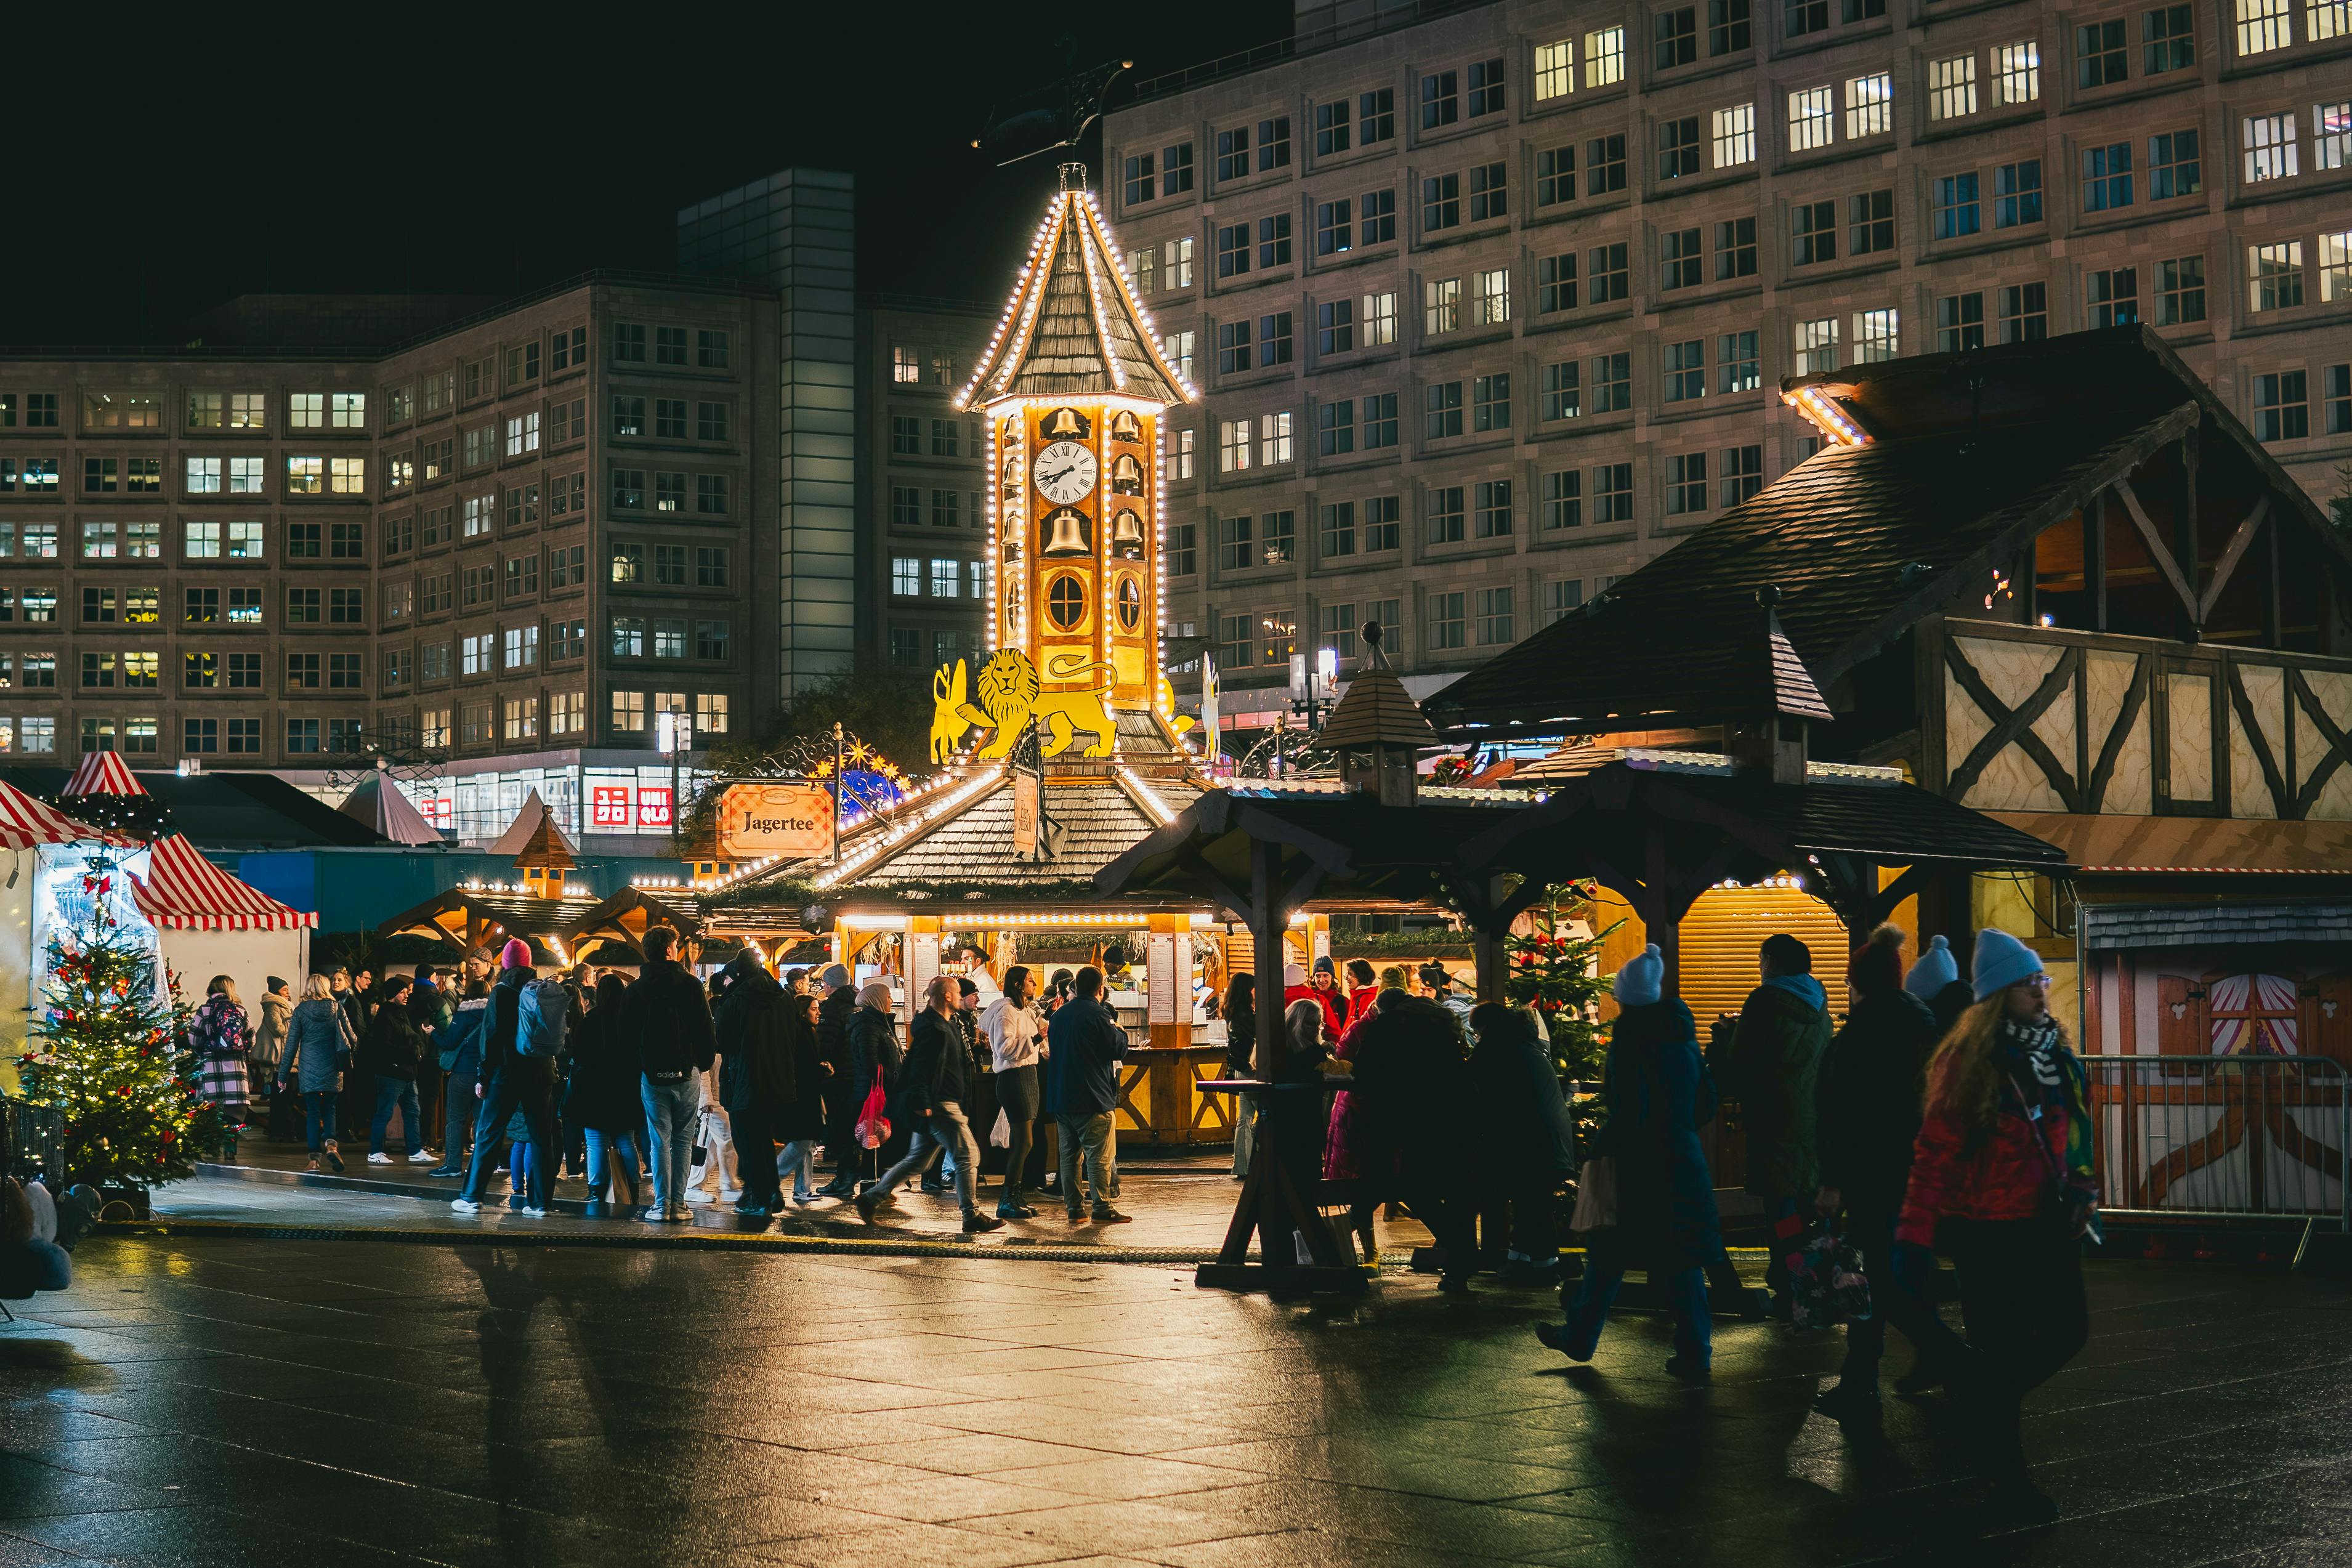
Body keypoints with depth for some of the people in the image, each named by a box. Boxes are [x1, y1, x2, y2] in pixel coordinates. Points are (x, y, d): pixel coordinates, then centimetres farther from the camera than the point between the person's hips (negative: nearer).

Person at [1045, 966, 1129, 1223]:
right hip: (1092, 1096, -7)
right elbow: (1119, 1049, -8)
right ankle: (1102, 1208, -7)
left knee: (1069, 1153, 10)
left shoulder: (1059, 1015, 11)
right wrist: (1120, 1031, 12)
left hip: (1060, 1096, 7)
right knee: (1100, 1154, -4)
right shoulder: (1099, 1014, -12)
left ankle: (1074, 1207, 10)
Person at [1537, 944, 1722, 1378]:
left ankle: (1579, 1338, 21)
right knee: (1682, 1260, 6)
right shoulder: (1683, 1038, 7)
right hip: (1684, 1160, 6)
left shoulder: (1631, 1039, -13)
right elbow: (1707, 1101, 12)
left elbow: (1630, 1109, -20)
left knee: (1610, 1255, 8)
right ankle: (1694, 1353, 4)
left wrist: (1604, 1144, -7)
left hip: (1637, 1164, -6)